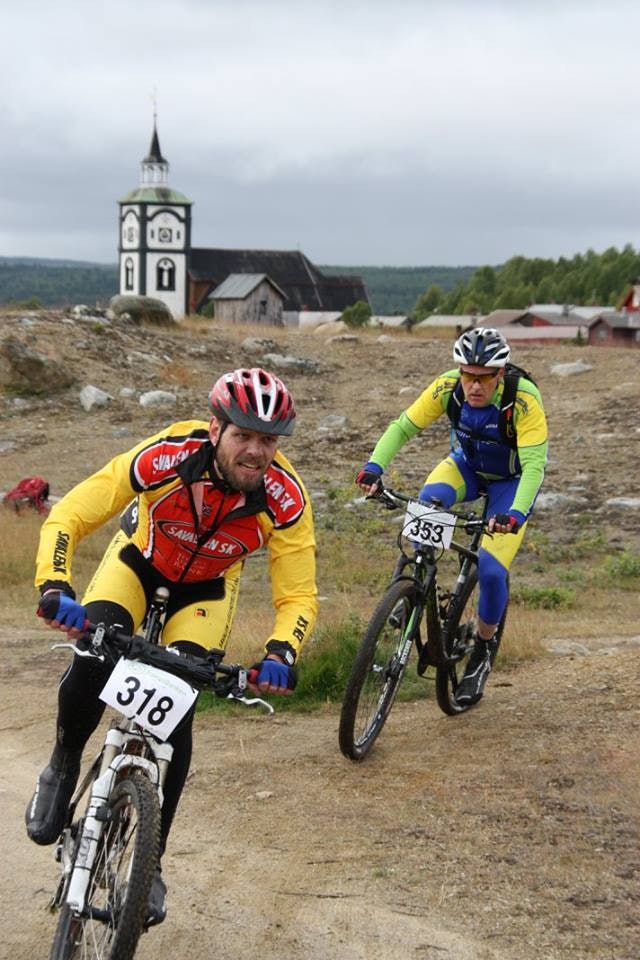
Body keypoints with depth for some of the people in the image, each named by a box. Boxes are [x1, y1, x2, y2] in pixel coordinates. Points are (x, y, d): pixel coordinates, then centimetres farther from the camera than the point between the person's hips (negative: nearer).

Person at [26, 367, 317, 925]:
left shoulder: (285, 499, -33)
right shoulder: (167, 457, -37)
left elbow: (299, 596, -26)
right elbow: (68, 517, -33)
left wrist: (281, 652, -47)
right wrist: (56, 588, -49)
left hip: (206, 588, 1)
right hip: (138, 562, 0)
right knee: (92, 663, -26)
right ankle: (62, 767, 7)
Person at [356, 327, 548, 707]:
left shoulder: (524, 399, -35)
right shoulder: (448, 387, -25)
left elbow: (534, 465, -39)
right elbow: (403, 426, -20)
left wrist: (516, 514, -55)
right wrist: (374, 466, -37)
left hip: (512, 480, -2)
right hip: (467, 465, 3)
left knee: (492, 570, -17)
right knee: (428, 502, -33)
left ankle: (483, 651, 10)